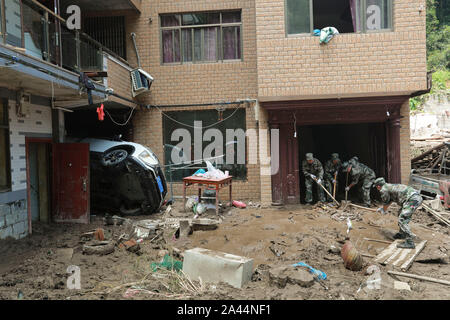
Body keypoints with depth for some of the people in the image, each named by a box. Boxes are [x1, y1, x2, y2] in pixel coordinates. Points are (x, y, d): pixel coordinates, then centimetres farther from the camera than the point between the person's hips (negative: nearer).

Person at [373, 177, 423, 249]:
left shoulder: (383, 189, 0)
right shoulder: (390, 186, 28)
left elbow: (385, 203, 13)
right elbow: (390, 201, 44)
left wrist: (384, 211, 35)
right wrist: (382, 209, 59)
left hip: (412, 199, -10)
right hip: (417, 197, 10)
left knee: (402, 220, -12)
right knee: (401, 213, 28)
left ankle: (409, 242, -15)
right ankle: (402, 234, 37)